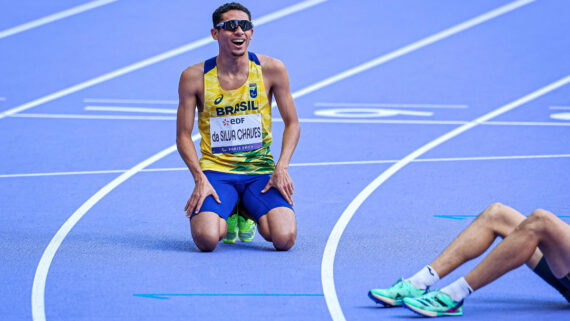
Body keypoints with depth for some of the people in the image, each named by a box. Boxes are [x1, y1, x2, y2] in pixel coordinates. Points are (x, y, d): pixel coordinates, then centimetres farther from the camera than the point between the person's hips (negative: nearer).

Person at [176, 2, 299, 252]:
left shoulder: (271, 70, -2)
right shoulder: (195, 77, -4)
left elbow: (292, 124, 6)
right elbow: (183, 136, 0)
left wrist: (281, 168, -9)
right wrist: (200, 179, -14)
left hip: (261, 169, 1)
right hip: (215, 170, -1)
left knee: (284, 238, -23)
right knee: (207, 239, -29)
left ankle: (253, 214, 14)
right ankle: (222, 218, 12)